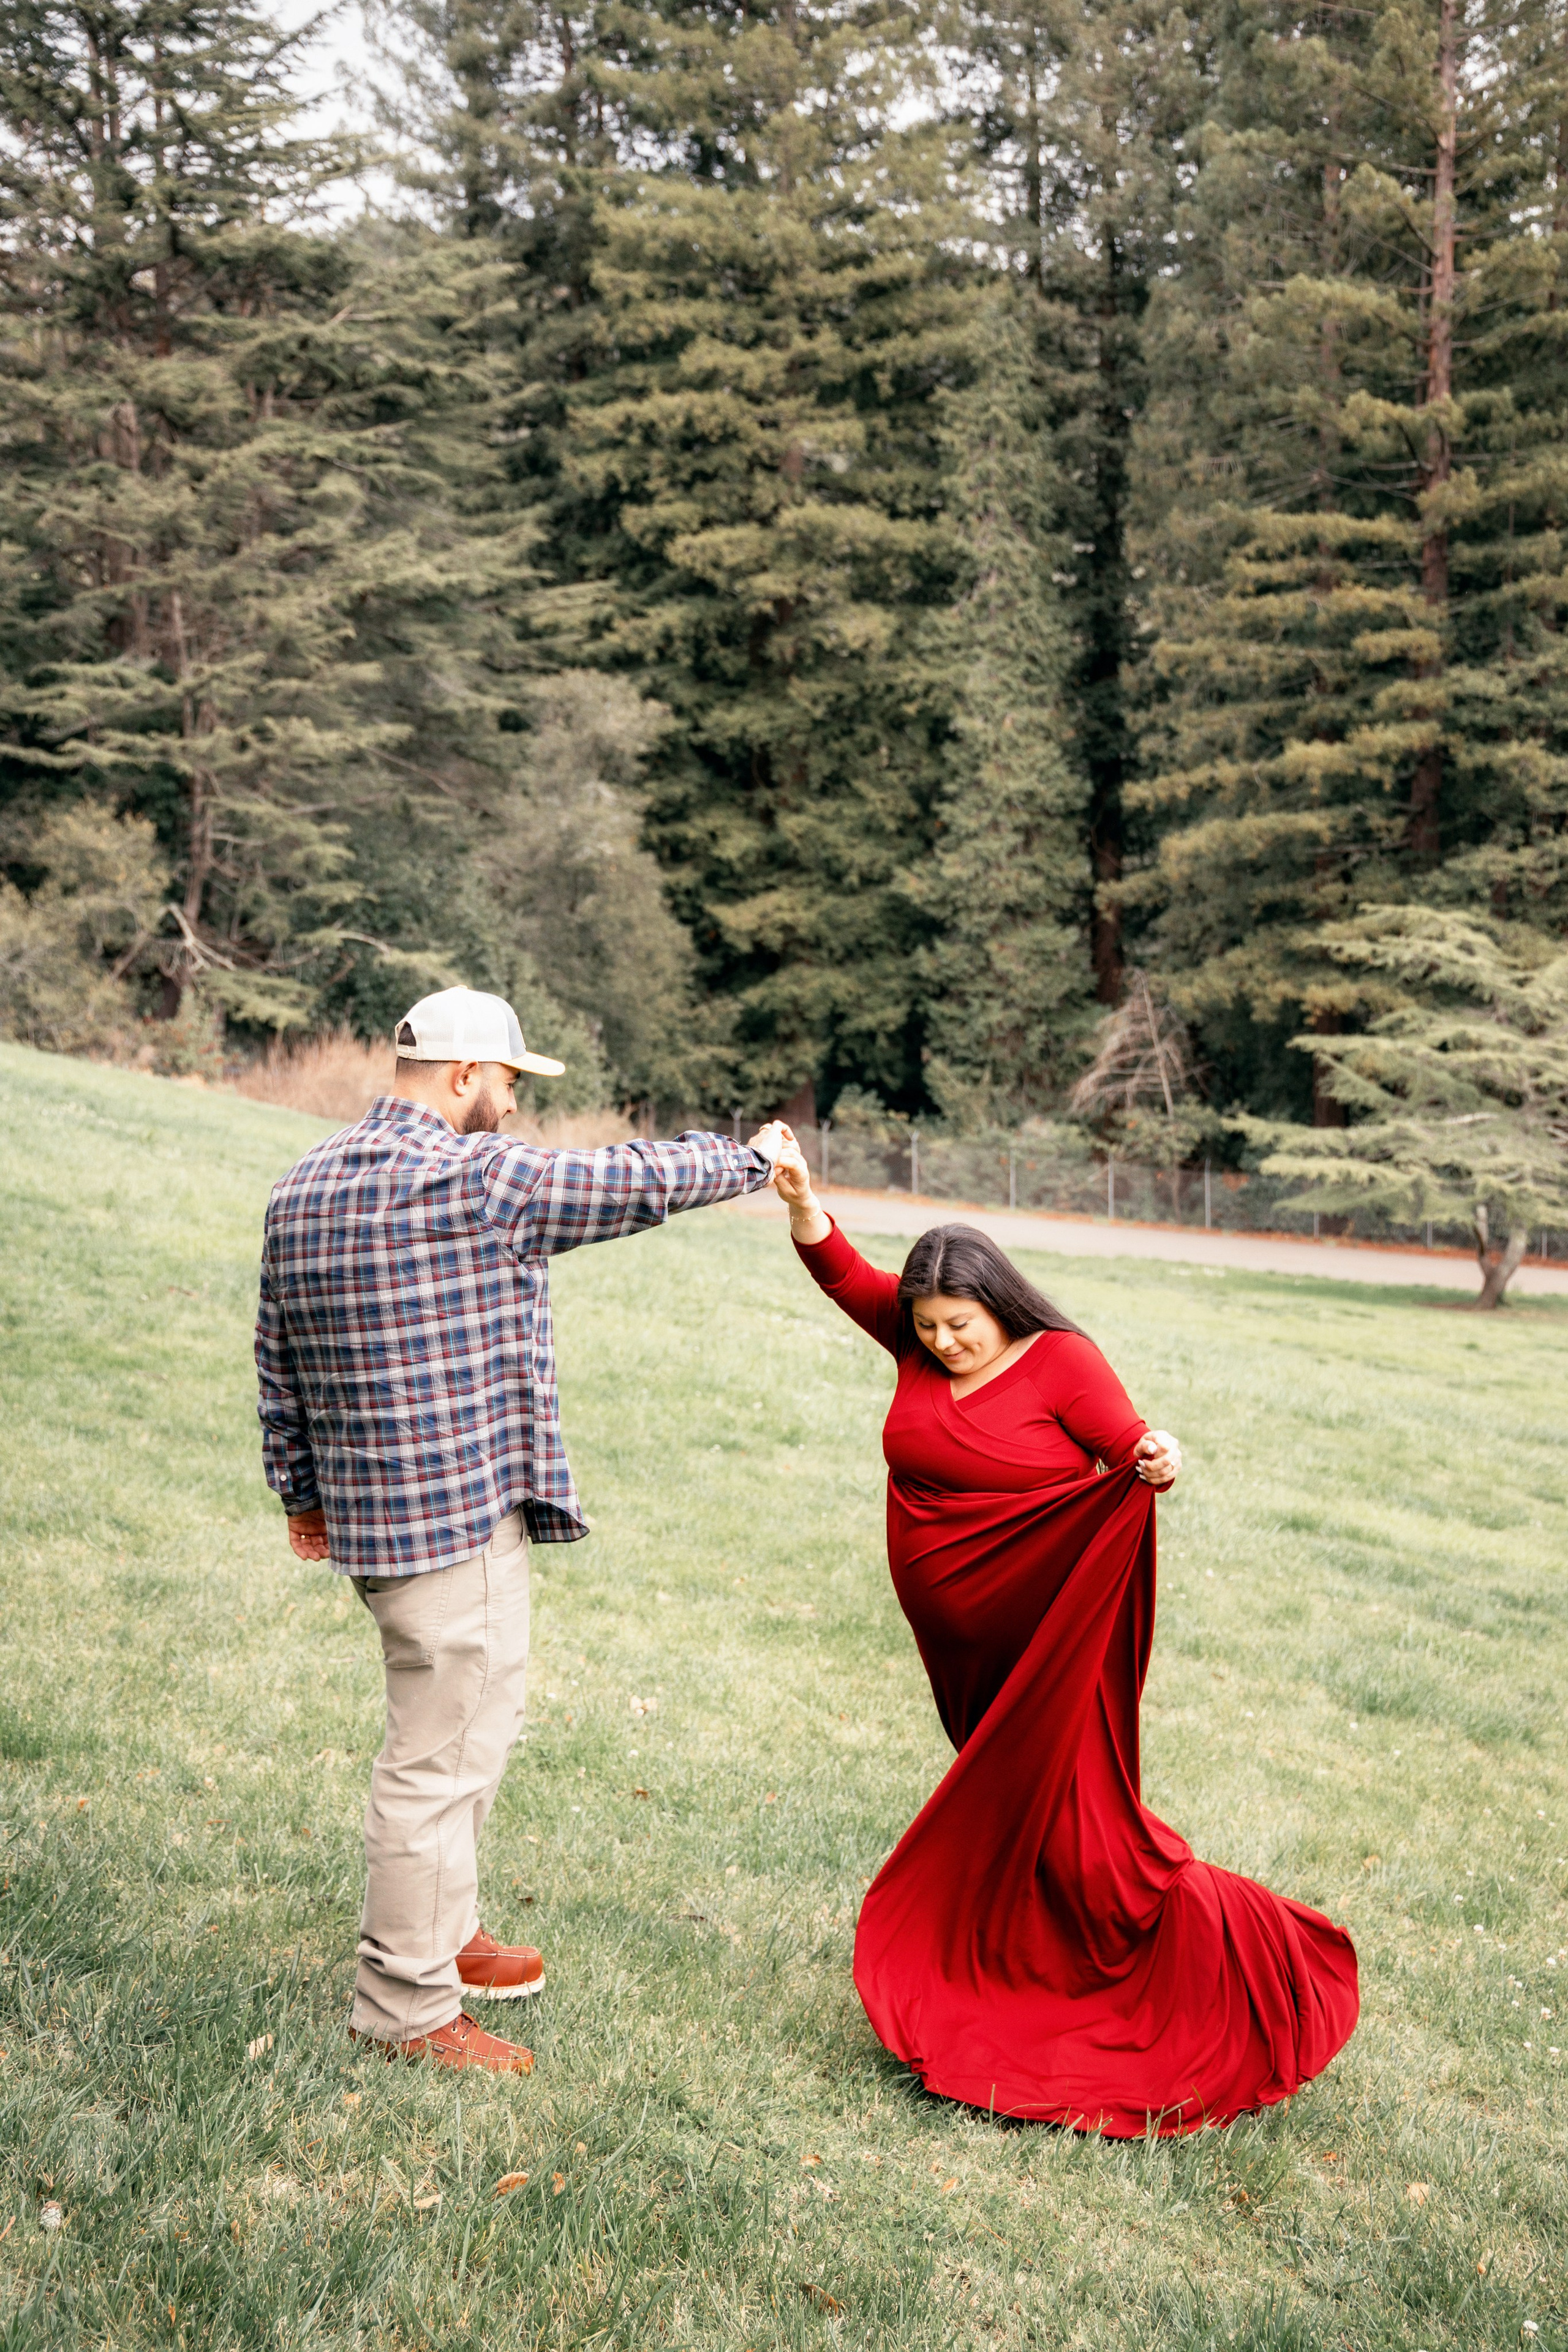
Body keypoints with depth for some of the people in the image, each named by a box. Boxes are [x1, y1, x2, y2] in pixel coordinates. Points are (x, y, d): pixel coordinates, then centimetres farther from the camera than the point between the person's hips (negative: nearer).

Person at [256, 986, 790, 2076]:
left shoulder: (304, 1187, 10)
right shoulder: (472, 1177, -17)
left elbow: (279, 1363, 15)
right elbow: (638, 1181, -8)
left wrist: (302, 1490, 25)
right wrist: (752, 1159, 9)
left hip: (368, 1506, 10)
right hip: (459, 1516, -10)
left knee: (476, 1725, 23)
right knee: (441, 1755, 1)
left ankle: (441, 1934, 37)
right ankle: (405, 2006, 13)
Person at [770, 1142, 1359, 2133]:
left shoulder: (1061, 1361, -14)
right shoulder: (918, 1345, 1)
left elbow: (1129, 1449, -19)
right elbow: (842, 1271, -3)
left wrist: (1156, 1463, -42)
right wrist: (800, 1201, -19)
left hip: (1043, 1634, -6)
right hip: (958, 1636, 6)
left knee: (1062, 1800, -3)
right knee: (996, 1795, 18)